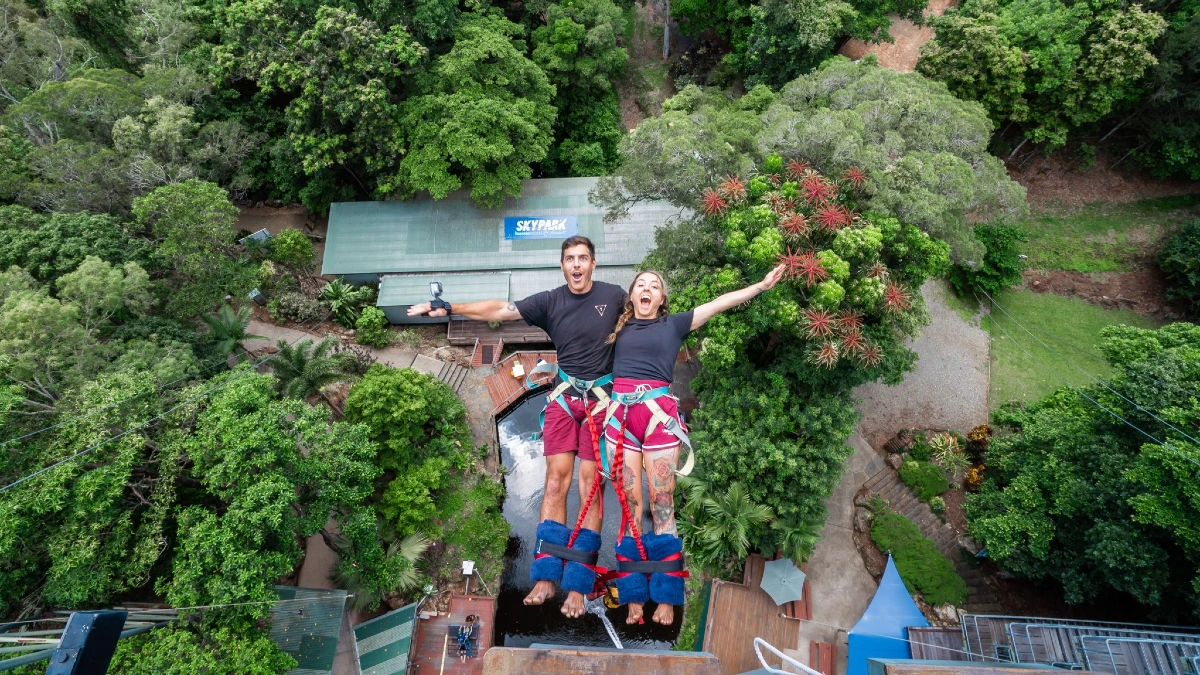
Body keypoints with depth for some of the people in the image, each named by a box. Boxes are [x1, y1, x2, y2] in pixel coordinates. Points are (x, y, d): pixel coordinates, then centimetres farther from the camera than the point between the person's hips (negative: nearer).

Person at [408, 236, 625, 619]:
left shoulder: (614, 296, 1)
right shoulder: (551, 302, 2)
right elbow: (498, 310, 0)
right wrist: (447, 308, -5)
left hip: (602, 400, -1)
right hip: (564, 399, 2)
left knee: (590, 487, -3)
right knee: (555, 482, -3)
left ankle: (577, 584, 2)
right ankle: (546, 577, 4)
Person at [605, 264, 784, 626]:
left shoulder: (673, 324, 14)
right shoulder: (618, 326, 18)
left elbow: (720, 302, 11)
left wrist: (762, 284, 9)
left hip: (660, 412, -1)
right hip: (621, 412, 2)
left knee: (662, 502, -2)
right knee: (630, 503, 1)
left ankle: (666, 597, 5)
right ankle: (634, 597, 7)